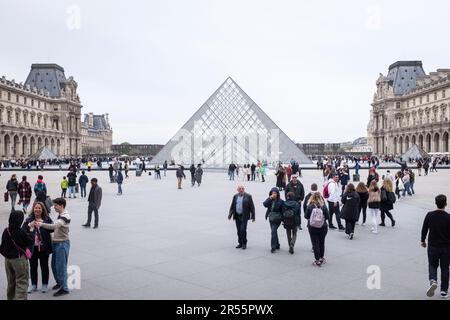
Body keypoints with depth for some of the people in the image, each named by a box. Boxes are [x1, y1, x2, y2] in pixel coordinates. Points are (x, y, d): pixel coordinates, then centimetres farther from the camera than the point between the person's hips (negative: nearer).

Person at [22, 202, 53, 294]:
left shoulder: (47, 219, -2)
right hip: (32, 247, 2)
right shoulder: (29, 220, 3)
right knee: (33, 266, 12)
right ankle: (33, 285, 26)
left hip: (43, 247, -2)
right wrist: (29, 226, -21)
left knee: (44, 266, 9)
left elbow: (52, 229, -11)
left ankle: (45, 284, 23)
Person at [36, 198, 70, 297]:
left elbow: (55, 226, -33)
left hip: (62, 244, -9)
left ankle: (64, 288, 4)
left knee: (61, 266, -4)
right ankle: (59, 282, 35)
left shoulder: (65, 216, -18)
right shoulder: (60, 215, 13)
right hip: (56, 243, 9)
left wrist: (42, 224, -38)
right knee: (54, 265, 17)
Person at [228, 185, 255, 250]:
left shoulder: (248, 196, -4)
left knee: (243, 230, -9)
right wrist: (230, 215, 4)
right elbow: (232, 206, 11)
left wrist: (253, 216, -5)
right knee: (239, 231, 9)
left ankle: (244, 244, 6)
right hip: (237, 216, 4)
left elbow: (252, 207, -3)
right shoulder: (235, 196, 7)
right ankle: (240, 243, 22)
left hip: (244, 216, -4)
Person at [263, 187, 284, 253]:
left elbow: (283, 210, -7)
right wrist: (270, 198, -23)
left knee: (273, 231, -16)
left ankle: (273, 246, -13)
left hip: (277, 219, -6)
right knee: (274, 232, 16)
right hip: (271, 218, 6)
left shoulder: (280, 201, -9)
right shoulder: (269, 200, 2)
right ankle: (277, 245, 30)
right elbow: (265, 204, -16)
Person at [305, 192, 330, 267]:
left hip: (312, 228, -1)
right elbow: (328, 217, -8)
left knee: (315, 244, 6)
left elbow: (306, 216, -6)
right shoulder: (323, 207, -11)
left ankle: (317, 260, 7)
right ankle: (322, 258, 33)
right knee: (322, 243, 19)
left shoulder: (310, 206, -12)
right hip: (323, 228, 1)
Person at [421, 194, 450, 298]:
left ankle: (433, 280, -12)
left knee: (432, 265, 15)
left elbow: (424, 229, -1)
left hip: (432, 246, 1)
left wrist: (423, 240, 14)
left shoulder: (429, 215, -8)